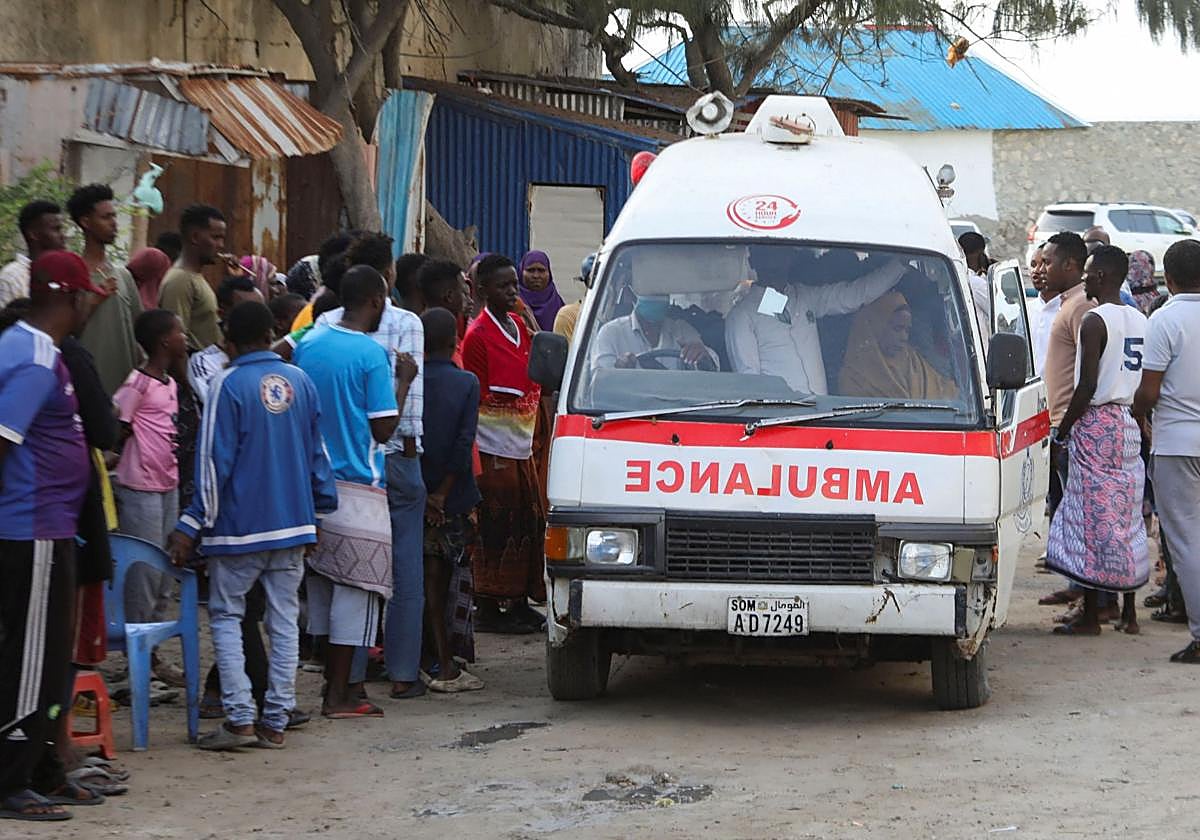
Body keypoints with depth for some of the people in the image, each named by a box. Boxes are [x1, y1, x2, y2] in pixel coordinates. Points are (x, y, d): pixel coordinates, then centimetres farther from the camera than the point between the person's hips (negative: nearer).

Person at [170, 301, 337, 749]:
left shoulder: (228, 384, -10)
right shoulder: (300, 381, 6)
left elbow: (215, 461, -12)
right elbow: (317, 453, 12)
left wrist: (192, 526, -8)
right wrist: (320, 510, 23)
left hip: (240, 526, -5)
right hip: (293, 524, 5)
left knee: (226, 616, 4)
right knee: (284, 619, 7)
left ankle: (240, 718, -6)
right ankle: (275, 721, 7)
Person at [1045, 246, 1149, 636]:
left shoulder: (1095, 321, -14)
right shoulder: (1140, 321, 11)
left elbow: (1087, 386, -18)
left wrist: (1062, 430, -9)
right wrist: (1138, 419, 19)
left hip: (1097, 423, -8)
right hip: (1130, 425, 8)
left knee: (1093, 519, -4)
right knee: (1127, 519, 12)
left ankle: (1091, 616, -2)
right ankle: (1129, 613, 15)